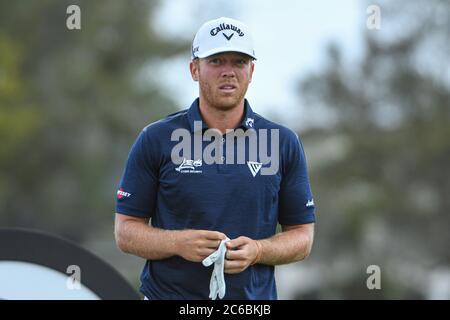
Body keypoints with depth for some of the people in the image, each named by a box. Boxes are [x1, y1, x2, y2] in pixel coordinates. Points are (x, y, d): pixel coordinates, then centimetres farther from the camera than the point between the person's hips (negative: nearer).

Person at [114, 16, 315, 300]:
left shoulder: (284, 143, 3)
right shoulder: (155, 140, 0)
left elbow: (302, 237, 5)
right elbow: (126, 230, 0)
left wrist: (257, 251, -14)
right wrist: (179, 243, -17)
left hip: (253, 297, 1)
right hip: (169, 293, -1)